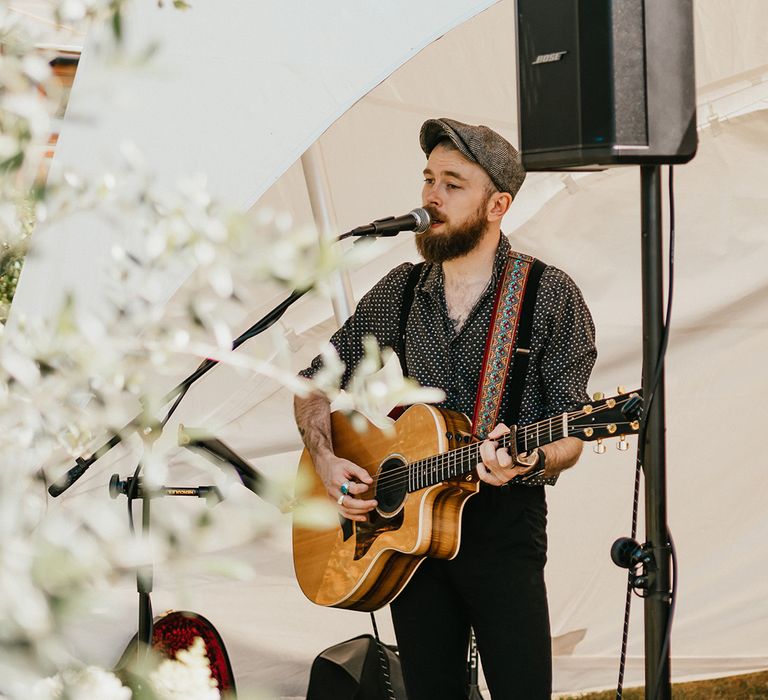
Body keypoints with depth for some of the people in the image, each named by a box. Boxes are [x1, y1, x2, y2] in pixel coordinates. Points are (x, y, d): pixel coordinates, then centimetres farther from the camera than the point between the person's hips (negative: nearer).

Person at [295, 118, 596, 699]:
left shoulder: (550, 295, -2)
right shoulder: (401, 291, 10)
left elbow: (569, 435, -4)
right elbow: (317, 383, 17)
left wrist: (530, 460, -26)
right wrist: (326, 460, 0)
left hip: (503, 525, -4)